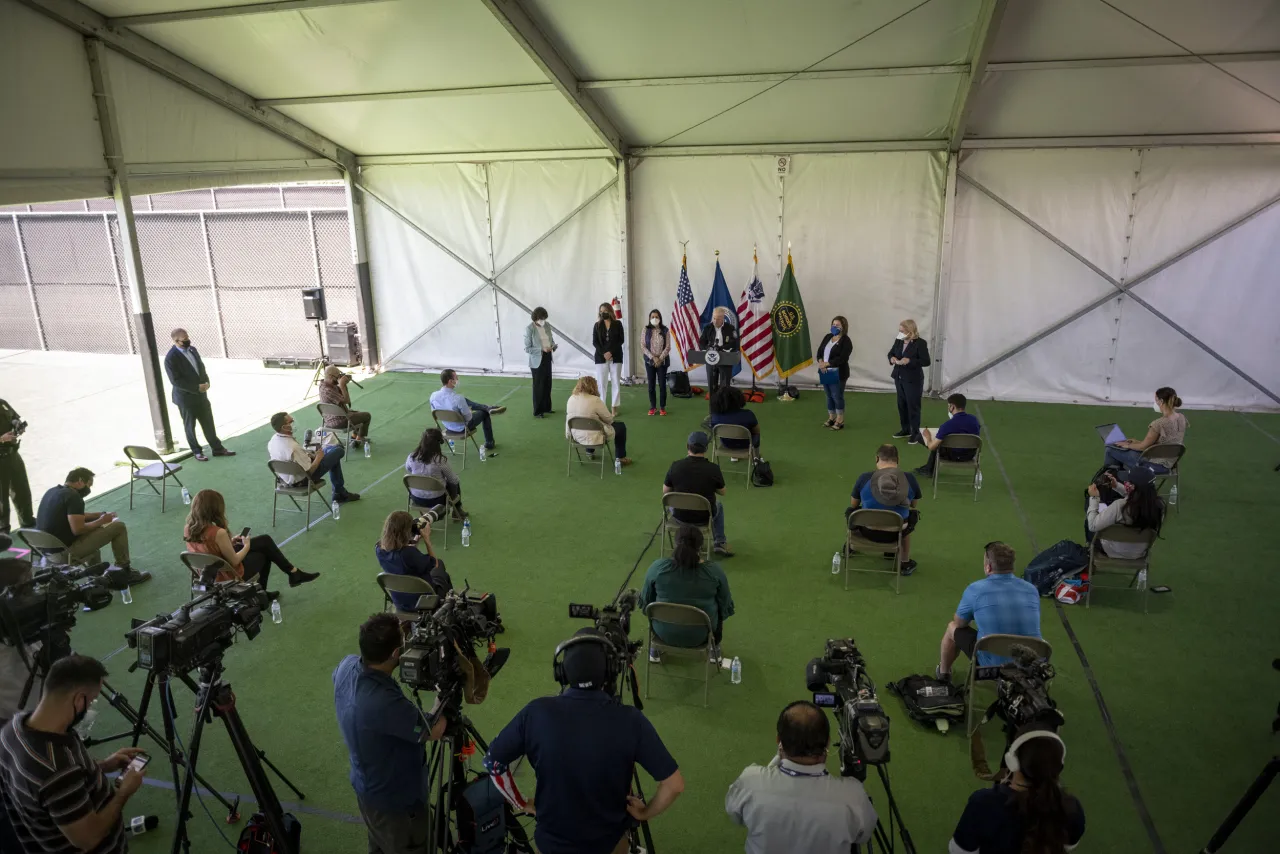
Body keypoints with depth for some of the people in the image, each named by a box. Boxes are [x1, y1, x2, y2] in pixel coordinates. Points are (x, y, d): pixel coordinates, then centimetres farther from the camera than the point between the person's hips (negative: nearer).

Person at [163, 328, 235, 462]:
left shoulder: (192, 350, 4)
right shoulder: (171, 358, -19)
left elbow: (201, 367, 12)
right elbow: (175, 381, -21)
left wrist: (206, 382, -6)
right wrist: (197, 388, -20)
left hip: (201, 394, 6)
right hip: (186, 397, -6)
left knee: (209, 423, 12)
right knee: (190, 426, 11)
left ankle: (217, 448, 22)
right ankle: (197, 451, 24)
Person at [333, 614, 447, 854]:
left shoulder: (347, 667, -19)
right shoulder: (384, 703, -42)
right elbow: (433, 731, -25)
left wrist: (398, 634, 2)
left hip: (368, 789, 7)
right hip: (395, 801, -7)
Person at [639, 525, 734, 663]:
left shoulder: (658, 567, -15)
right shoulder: (714, 571, -16)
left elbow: (646, 600, -2)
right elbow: (726, 606, -4)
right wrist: (720, 614, 16)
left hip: (663, 631, 1)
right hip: (701, 633, 0)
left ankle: (656, 649, 36)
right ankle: (715, 648, 38)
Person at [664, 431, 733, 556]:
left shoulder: (675, 466, -16)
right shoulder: (713, 468, -17)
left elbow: (665, 492, -2)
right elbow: (722, 492, 0)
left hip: (680, 516, 1)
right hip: (704, 517, 0)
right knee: (718, 505, 34)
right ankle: (720, 543, 34)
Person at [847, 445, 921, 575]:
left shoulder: (864, 478, -15)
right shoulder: (910, 479, -12)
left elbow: (853, 505, 3)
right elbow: (913, 504, 8)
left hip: (869, 532, -1)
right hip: (897, 533, 1)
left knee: (850, 511, 31)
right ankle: (906, 563, 43)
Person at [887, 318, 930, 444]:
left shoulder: (920, 343, -15)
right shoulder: (898, 341, 2)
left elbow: (927, 362, -17)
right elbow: (891, 353, 15)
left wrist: (909, 361, -28)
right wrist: (892, 358, -9)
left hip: (913, 380, -6)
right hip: (899, 378, 6)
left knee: (913, 406, 0)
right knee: (902, 405, 14)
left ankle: (915, 433, 10)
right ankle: (905, 429, 28)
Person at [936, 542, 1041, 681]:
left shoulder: (976, 589, -8)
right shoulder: (1032, 590, 3)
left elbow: (959, 623, 10)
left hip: (993, 667, -4)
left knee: (953, 628, 23)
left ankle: (943, 671, 43)